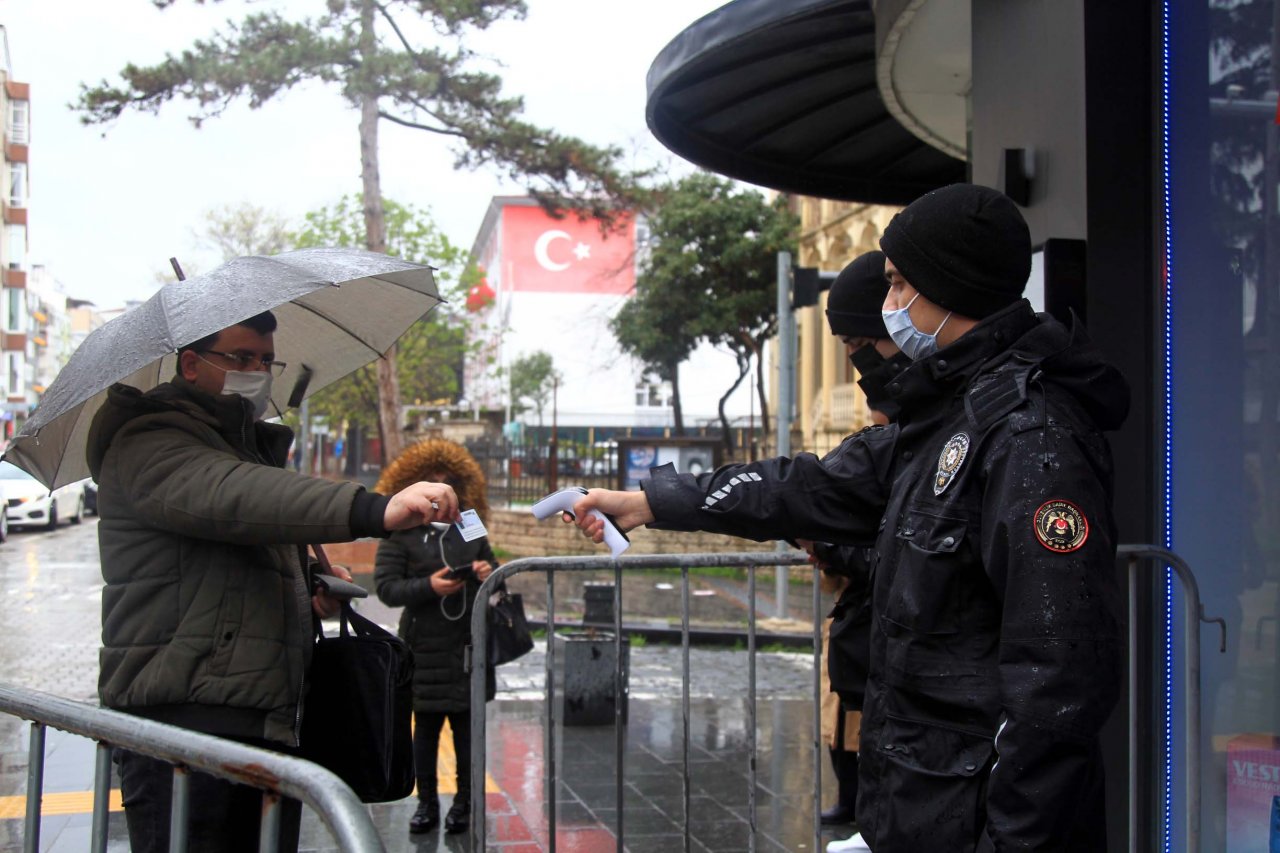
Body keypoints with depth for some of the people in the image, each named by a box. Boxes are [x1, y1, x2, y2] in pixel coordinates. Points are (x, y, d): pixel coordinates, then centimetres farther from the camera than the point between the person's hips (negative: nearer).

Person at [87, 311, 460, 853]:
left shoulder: (252, 446, 25)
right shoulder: (147, 444, -5)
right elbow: (229, 498, -27)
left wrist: (311, 584, 17)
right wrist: (375, 510, -40)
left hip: (270, 722, 9)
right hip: (184, 717, -8)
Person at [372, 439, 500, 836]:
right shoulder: (400, 535, 0)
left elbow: (496, 575, 18)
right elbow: (386, 587, -9)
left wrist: (489, 575, -6)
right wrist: (429, 586, -23)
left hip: (469, 645, 3)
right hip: (425, 647, -2)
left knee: (466, 727, 7)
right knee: (425, 728, 6)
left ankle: (464, 803, 18)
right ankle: (426, 803, 18)